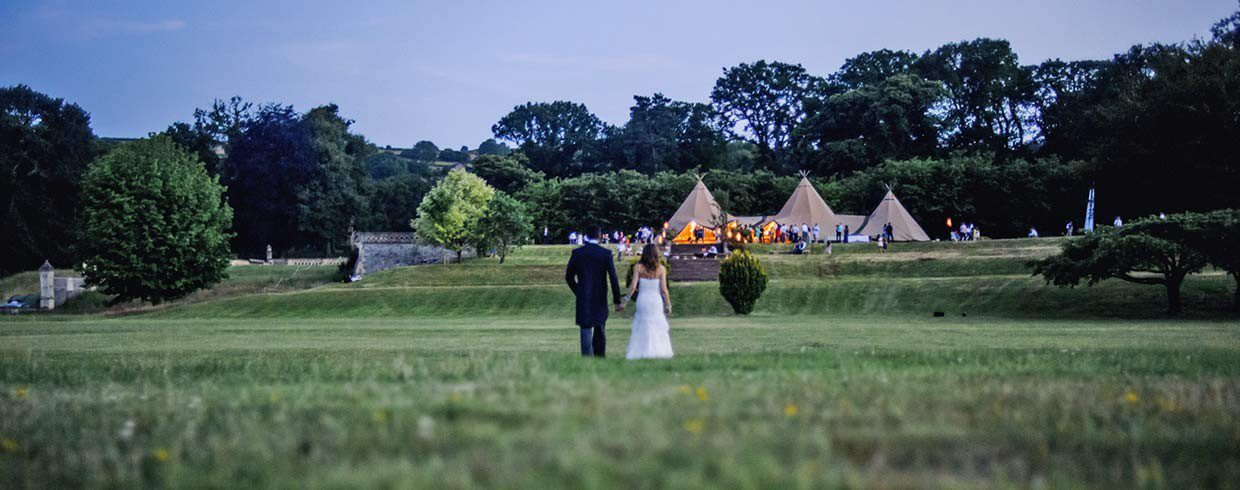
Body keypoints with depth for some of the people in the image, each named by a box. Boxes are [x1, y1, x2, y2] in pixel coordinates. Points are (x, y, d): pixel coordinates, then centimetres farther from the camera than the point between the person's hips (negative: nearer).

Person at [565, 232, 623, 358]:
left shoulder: (577, 253, -3)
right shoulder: (606, 254, -6)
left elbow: (568, 277, 4)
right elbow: (613, 278, -8)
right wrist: (617, 301, -3)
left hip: (583, 300, -1)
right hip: (600, 300, 1)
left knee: (586, 331, -2)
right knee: (600, 330, 19)